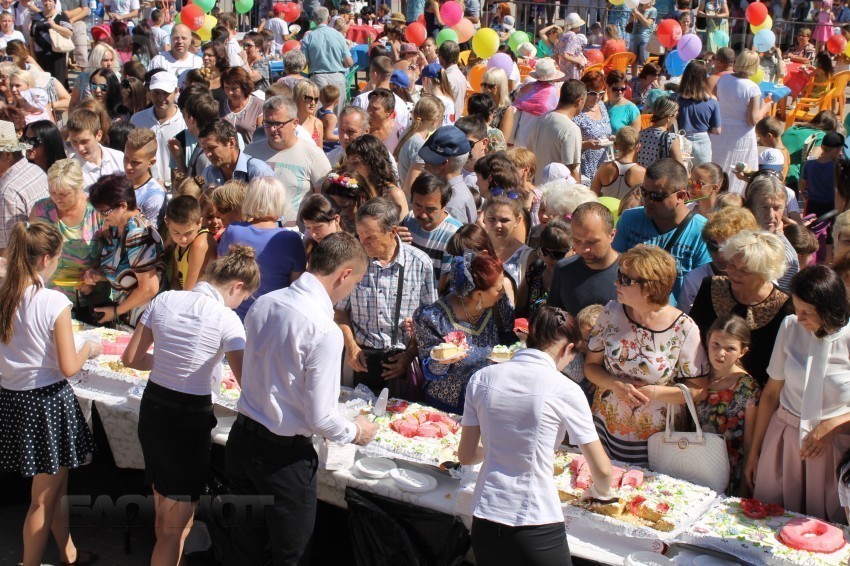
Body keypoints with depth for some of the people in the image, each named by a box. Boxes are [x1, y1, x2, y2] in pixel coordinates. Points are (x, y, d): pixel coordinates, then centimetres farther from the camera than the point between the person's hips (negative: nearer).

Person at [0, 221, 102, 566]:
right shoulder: (54, 303, -19)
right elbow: (68, 368, -17)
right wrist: (89, 349, 1)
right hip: (47, 402, -7)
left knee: (57, 488, 25)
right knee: (43, 499, 10)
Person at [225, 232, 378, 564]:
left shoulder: (264, 303, -1)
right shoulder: (324, 331, -23)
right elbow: (320, 419, -19)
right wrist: (356, 432, 1)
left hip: (241, 438, 7)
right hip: (284, 455, -7)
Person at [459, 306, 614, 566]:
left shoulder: (481, 378, 1)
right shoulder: (565, 391, -10)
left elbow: (466, 455, 8)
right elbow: (602, 470, -5)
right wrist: (600, 492, 17)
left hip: (484, 522, 4)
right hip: (536, 526, -4)